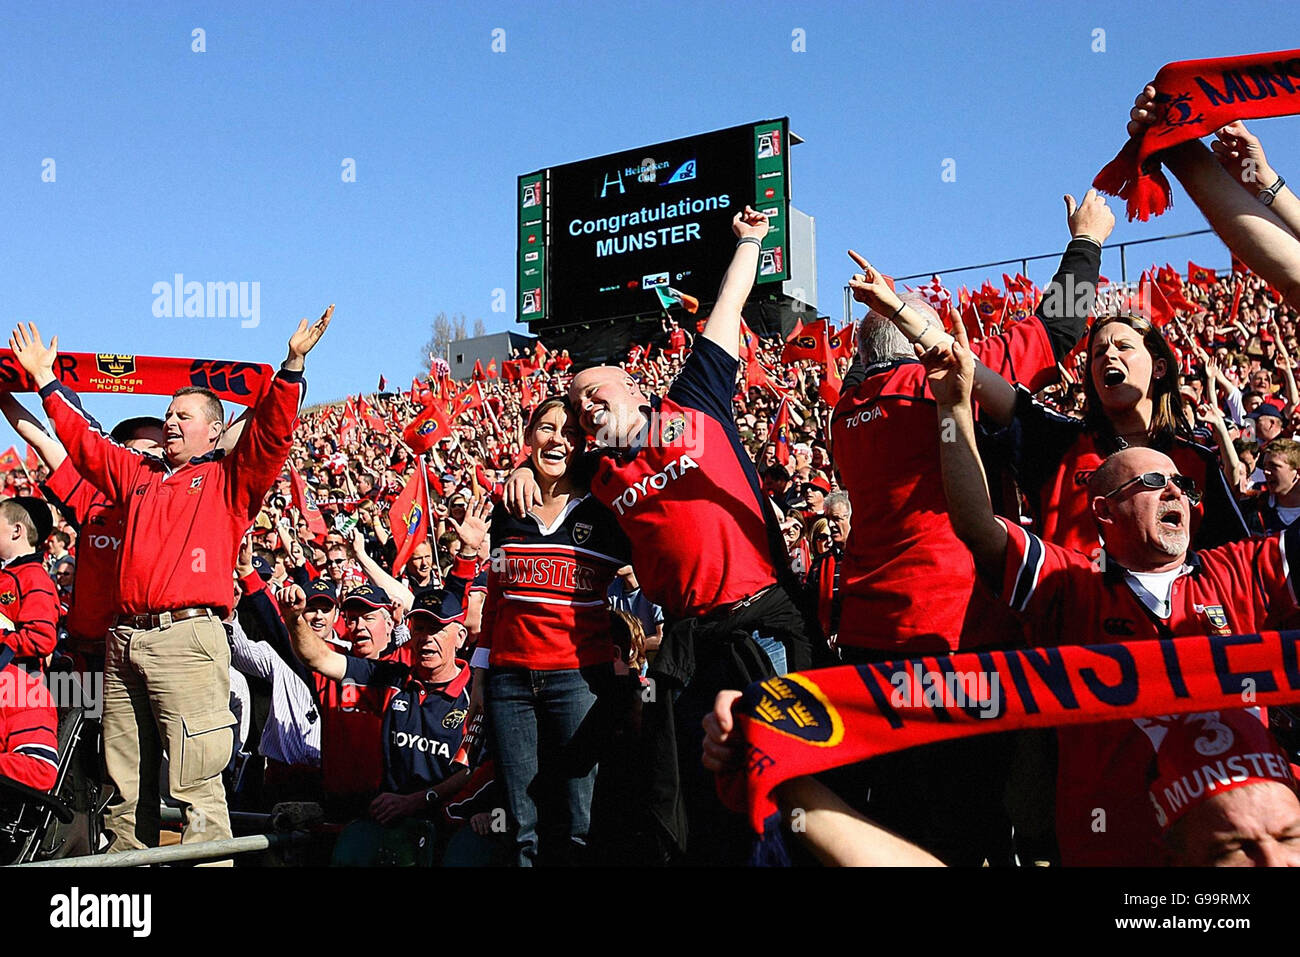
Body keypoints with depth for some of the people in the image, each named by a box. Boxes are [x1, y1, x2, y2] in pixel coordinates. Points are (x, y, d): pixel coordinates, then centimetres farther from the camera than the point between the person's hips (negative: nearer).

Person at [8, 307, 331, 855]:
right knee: (125, 784, 10)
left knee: (194, 781, -10)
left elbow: (271, 433, -5)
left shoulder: (230, 479, 8)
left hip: (187, 638, -6)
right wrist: (45, 380, 38)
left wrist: (293, 364, -14)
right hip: (125, 640, 6)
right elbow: (83, 440, 34)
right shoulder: (137, 474, 24)